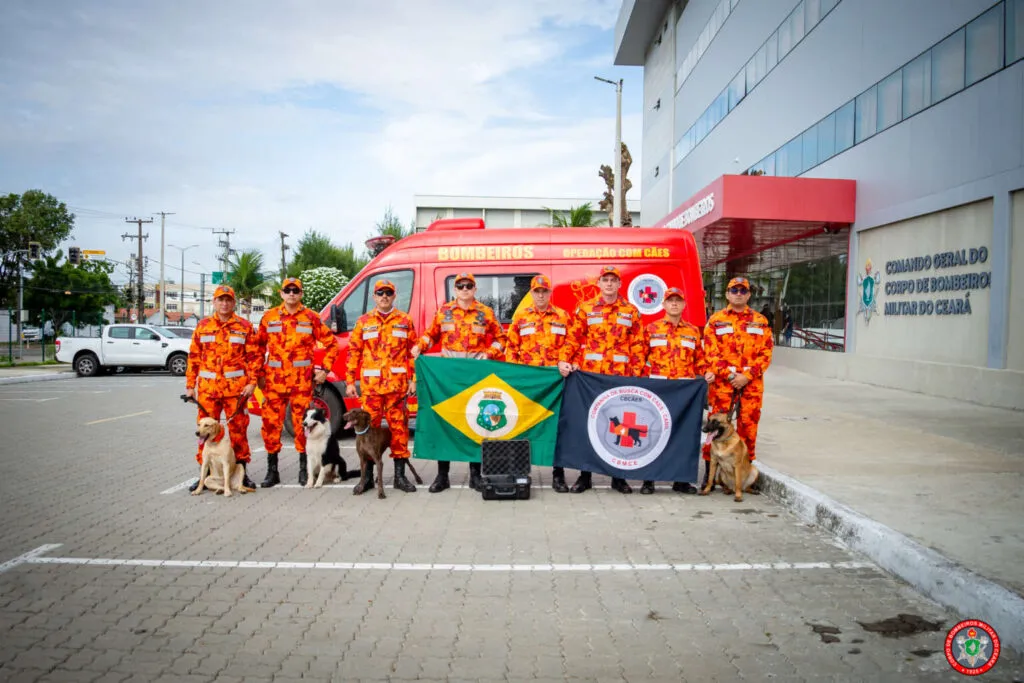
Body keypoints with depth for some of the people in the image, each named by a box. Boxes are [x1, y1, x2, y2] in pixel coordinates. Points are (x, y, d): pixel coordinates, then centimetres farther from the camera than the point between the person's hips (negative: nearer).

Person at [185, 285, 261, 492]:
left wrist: (251, 382, -6)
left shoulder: (244, 326, 4)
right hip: (207, 388, 2)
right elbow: (194, 357, 11)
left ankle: (242, 472, 14)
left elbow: (254, 356, 2)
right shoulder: (203, 326, 11)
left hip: (236, 387, -2)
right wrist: (190, 385, 7)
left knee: (238, 429, 3)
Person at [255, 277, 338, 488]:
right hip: (274, 379, 2)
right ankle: (272, 471, 12)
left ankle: (304, 470, 14)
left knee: (302, 423, 2)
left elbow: (331, 343, 6)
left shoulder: (311, 317, 2)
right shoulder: (269, 317, 8)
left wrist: (324, 370, 1)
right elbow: (259, 346, 16)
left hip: (302, 380, -2)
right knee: (271, 423, 1)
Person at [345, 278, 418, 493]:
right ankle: (368, 476, 13)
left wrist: (413, 379, 1)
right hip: (370, 385, 1)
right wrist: (350, 381, 2)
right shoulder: (363, 322, 10)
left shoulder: (405, 321, 8)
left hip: (397, 384, 0)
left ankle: (400, 475, 11)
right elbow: (354, 352, 8)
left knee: (399, 427, 2)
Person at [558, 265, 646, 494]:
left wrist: (636, 374, -3)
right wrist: (564, 360, -11)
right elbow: (573, 339, 4)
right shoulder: (585, 309, 7)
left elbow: (638, 345, 6)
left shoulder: (631, 312, 8)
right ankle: (585, 475, 14)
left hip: (621, 378, 0)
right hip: (589, 375, 0)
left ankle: (618, 476, 16)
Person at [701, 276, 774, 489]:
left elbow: (766, 353, 4)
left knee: (748, 427, 5)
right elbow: (710, 353, 0)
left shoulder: (760, 321, 11)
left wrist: (747, 375, -9)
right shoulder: (715, 320, 7)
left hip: (751, 384, 1)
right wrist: (729, 375, -11)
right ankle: (710, 472, 8)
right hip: (721, 383, -1)